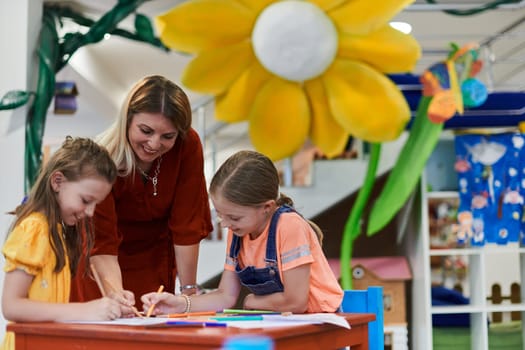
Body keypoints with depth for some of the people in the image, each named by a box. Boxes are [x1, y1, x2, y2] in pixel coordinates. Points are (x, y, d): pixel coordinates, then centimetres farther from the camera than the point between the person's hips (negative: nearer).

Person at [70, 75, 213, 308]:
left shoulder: (188, 147, -23)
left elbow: (186, 225, -18)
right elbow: (101, 243, -29)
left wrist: (188, 292, -16)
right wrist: (116, 293, -45)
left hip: (155, 261, 2)